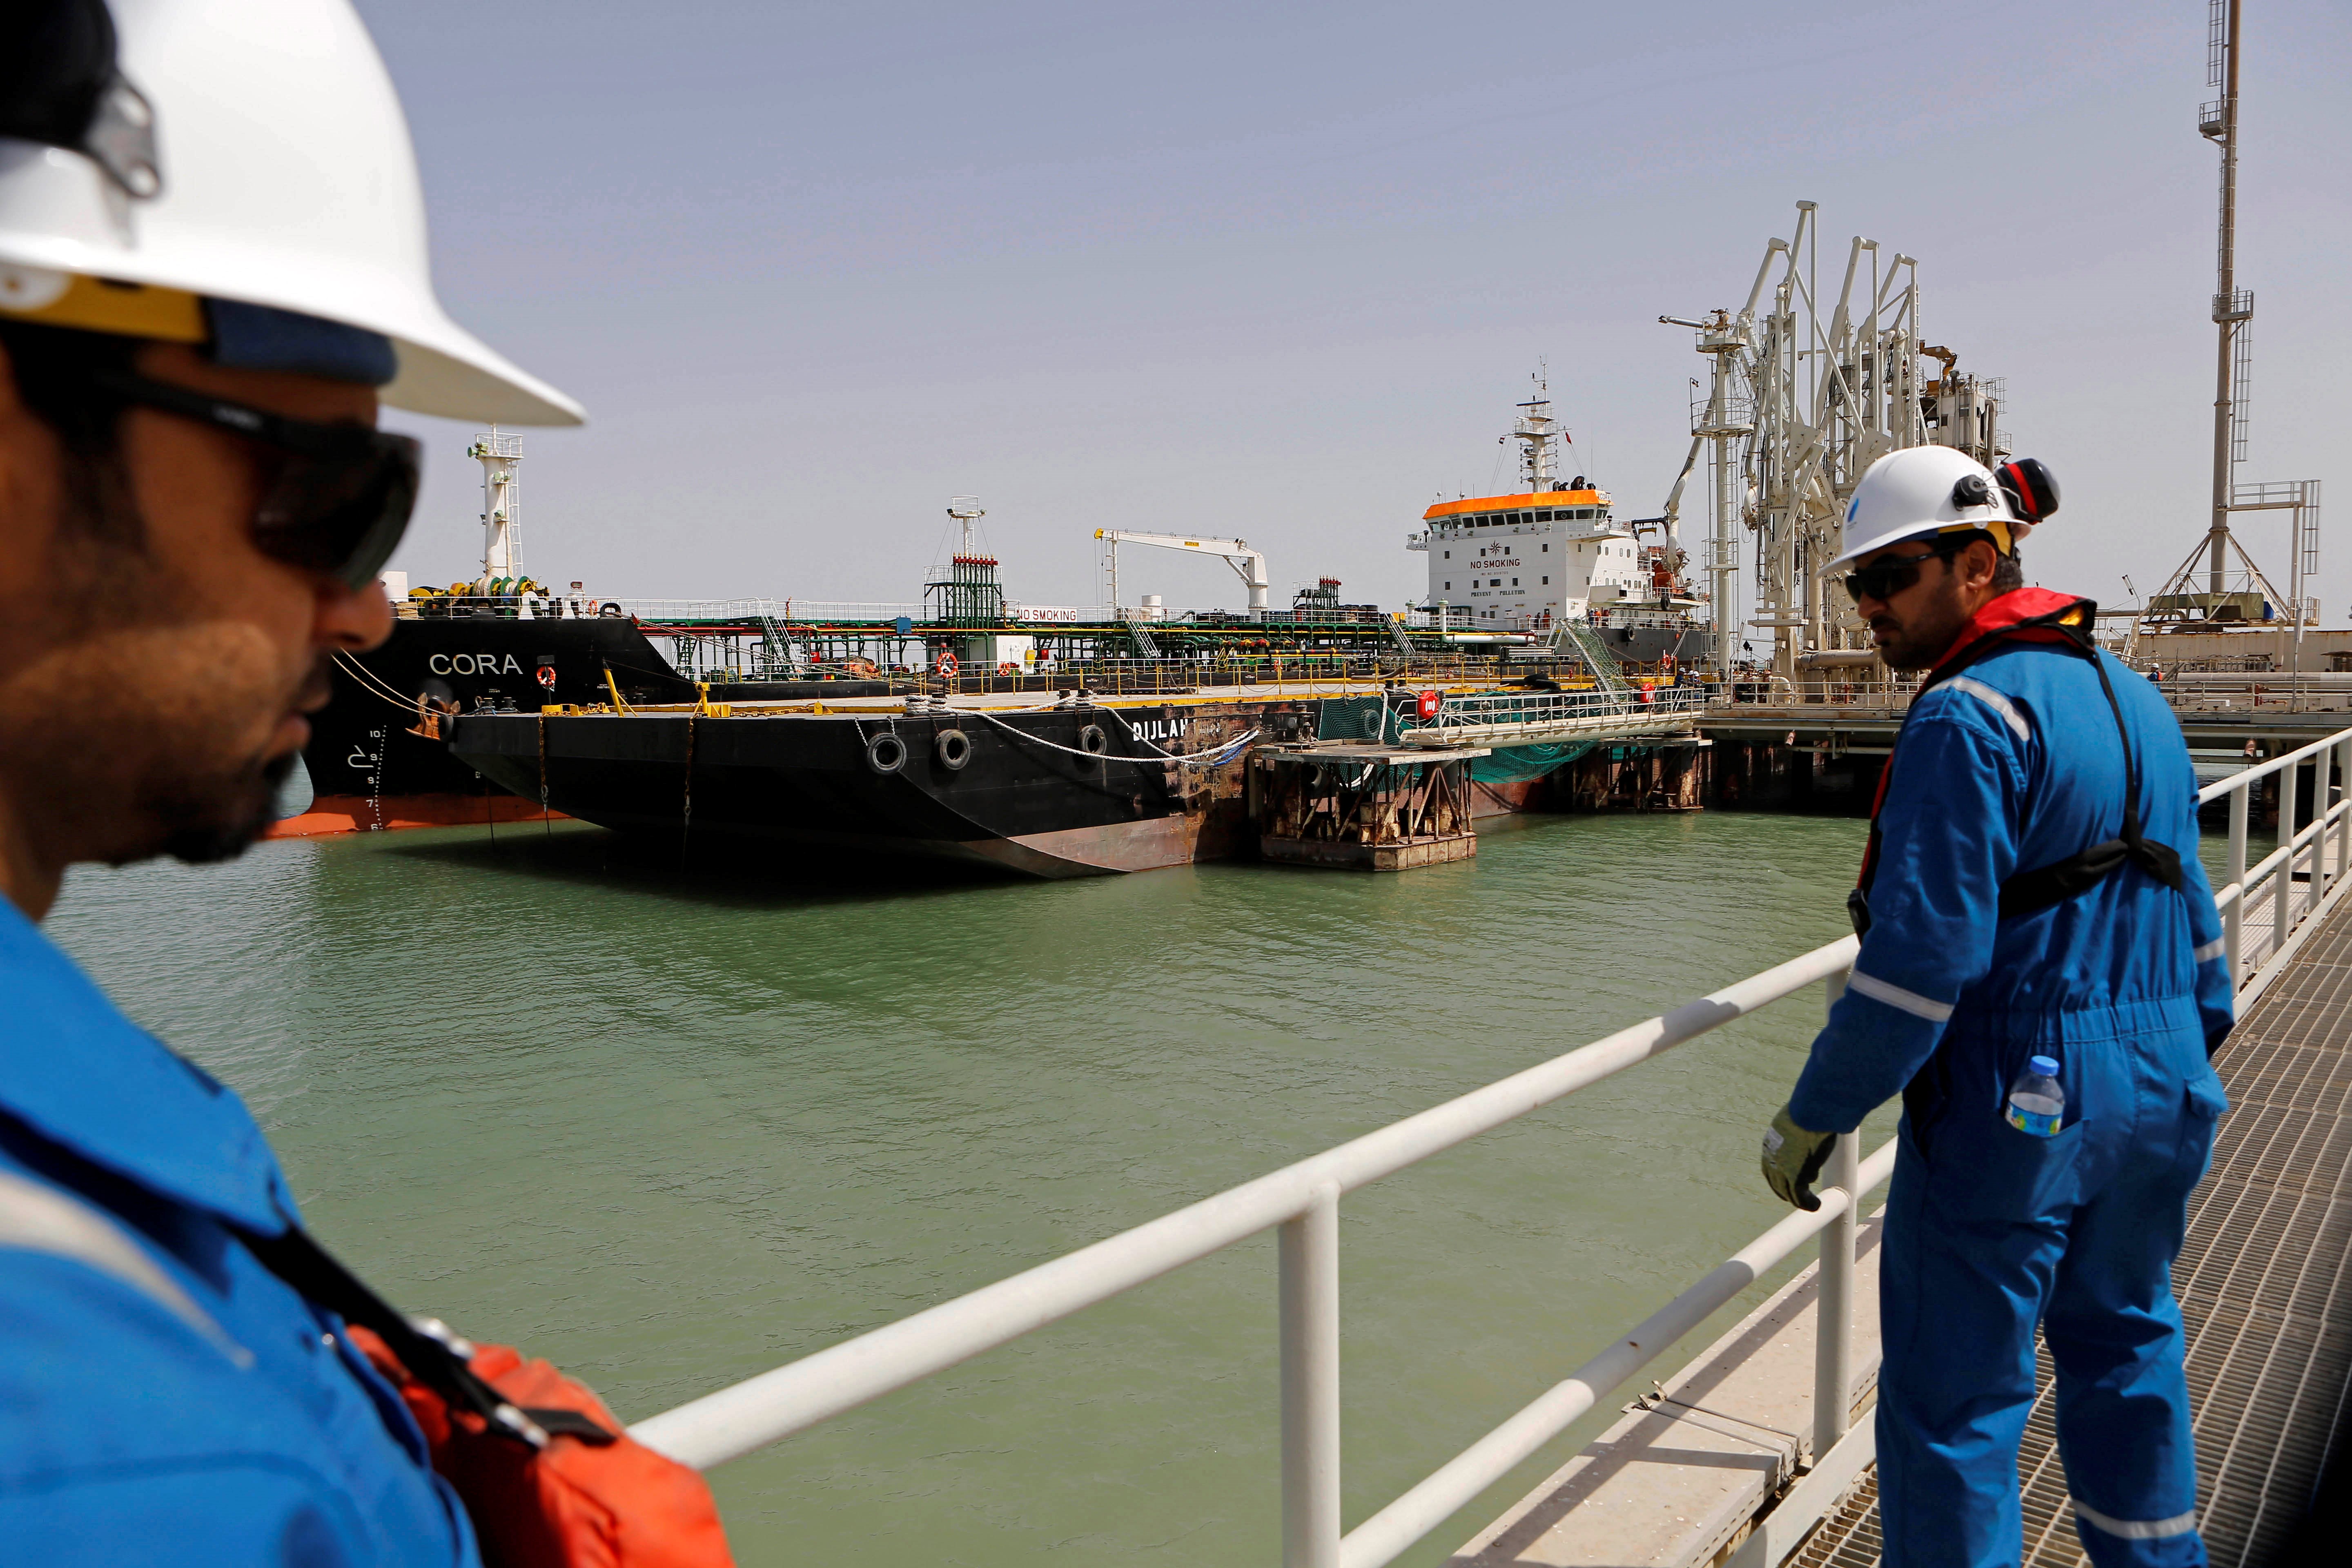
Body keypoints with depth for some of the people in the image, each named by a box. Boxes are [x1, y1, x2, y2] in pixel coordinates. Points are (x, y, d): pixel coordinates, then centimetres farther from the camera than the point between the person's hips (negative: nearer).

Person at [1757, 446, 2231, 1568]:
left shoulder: (1968, 718, -18)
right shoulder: (2133, 698, 10)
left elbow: (1923, 956, -23)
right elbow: (2188, 908, 17)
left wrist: (1812, 1117, -16)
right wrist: (2195, 1052, 28)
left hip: (2009, 1109, -9)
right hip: (2157, 1097, 9)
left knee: (1954, 1403, 3)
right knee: (2122, 1347, 26)